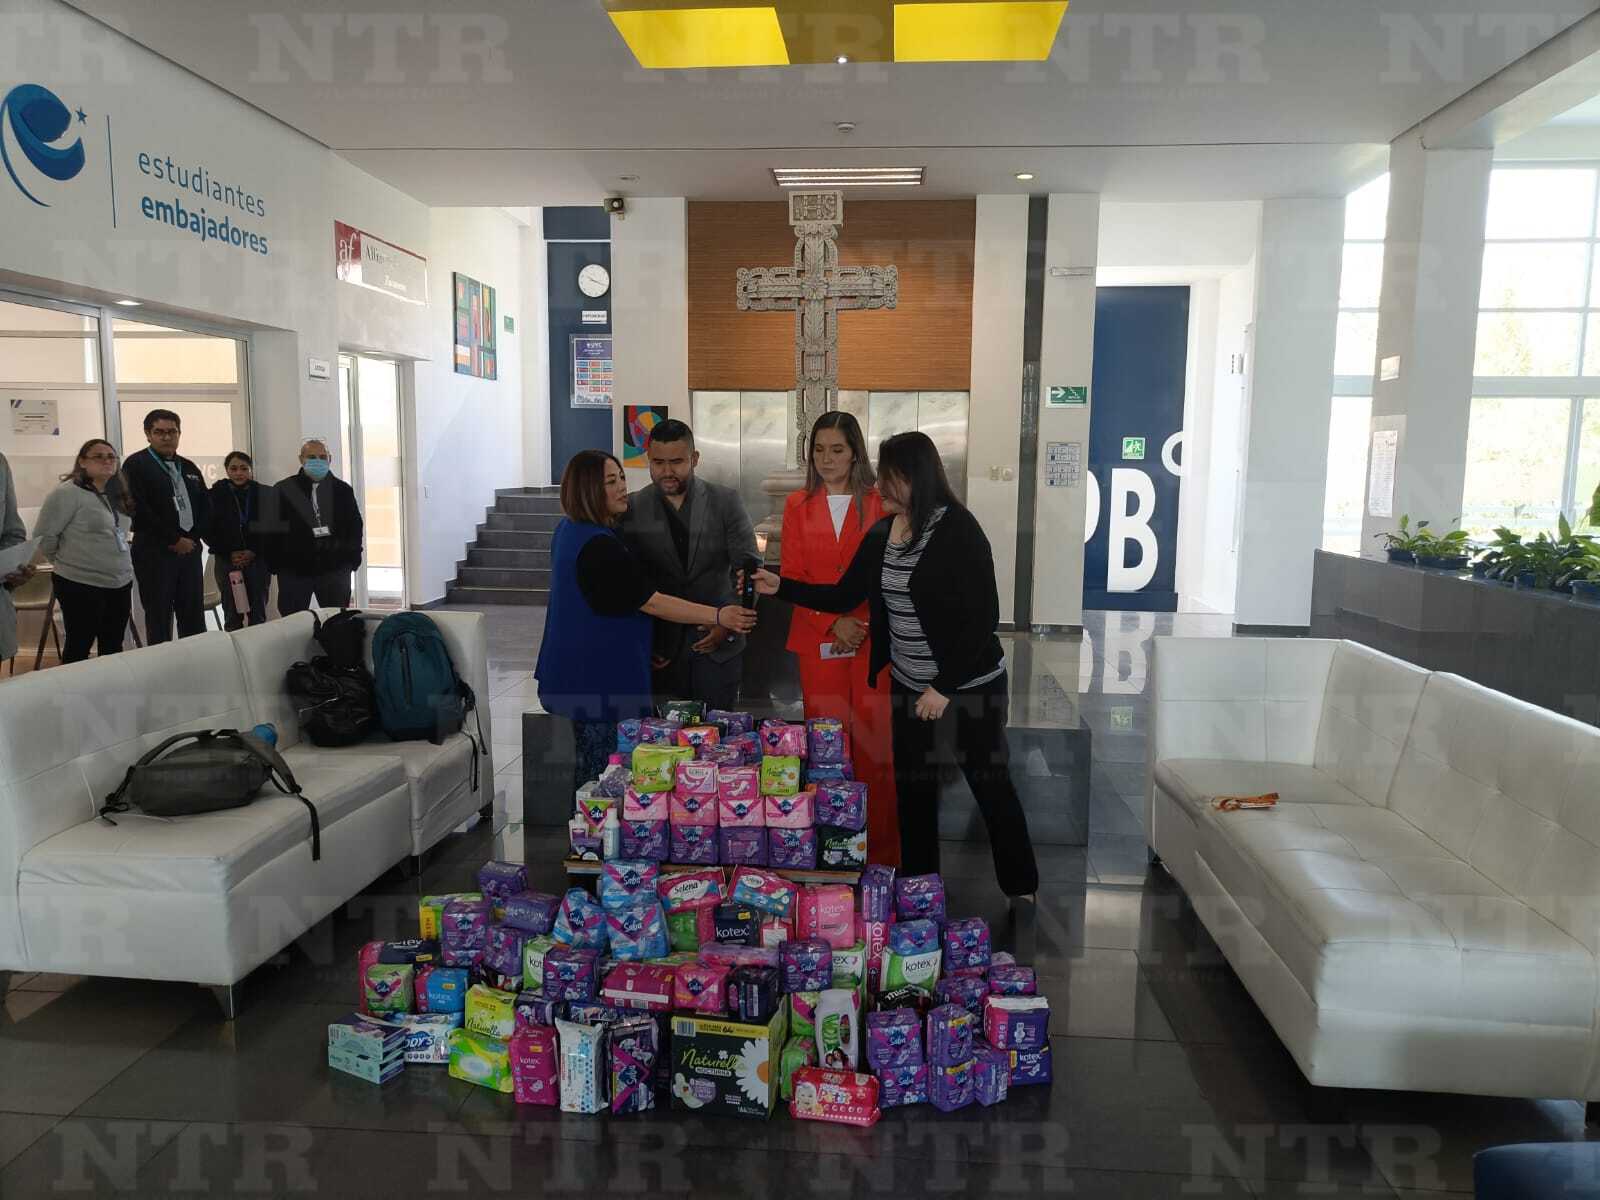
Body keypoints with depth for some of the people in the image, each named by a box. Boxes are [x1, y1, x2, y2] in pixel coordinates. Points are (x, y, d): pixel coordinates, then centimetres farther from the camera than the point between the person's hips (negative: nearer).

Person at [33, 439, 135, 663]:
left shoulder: (117, 495, 12)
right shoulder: (67, 493, -11)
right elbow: (43, 536, -11)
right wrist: (68, 562, 1)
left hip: (120, 584, 7)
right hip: (81, 586, -7)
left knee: (113, 647, 13)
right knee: (79, 647, 3)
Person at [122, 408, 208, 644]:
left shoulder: (189, 468, 16)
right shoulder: (136, 465, -2)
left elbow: (204, 507, 17)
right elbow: (138, 509, -12)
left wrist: (192, 538, 1)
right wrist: (174, 540, -13)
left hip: (190, 549, 5)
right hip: (155, 552, -5)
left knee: (194, 619, 5)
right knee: (159, 619, -2)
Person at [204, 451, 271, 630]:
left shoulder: (262, 493, 4)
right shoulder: (216, 493, 2)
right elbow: (208, 530, 3)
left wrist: (254, 552, -8)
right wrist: (229, 553, -7)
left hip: (257, 560, 1)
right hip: (227, 561, 0)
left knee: (258, 614, 1)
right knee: (232, 615, -2)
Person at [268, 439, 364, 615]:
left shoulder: (343, 490, 8)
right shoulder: (283, 490, 2)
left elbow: (355, 526, 10)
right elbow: (274, 528, 1)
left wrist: (352, 559, 2)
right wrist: (276, 564, -5)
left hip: (335, 568, 1)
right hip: (294, 570, -1)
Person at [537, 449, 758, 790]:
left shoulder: (570, 530, 10)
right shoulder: (597, 546, -22)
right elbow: (652, 602, -22)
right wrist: (717, 616, -22)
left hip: (578, 670, 10)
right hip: (599, 679, -10)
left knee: (591, 766, 17)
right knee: (603, 774, -2)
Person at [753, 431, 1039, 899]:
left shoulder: (958, 530, -18)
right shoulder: (880, 534, 1)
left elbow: (983, 617, -20)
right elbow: (843, 596, 7)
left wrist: (945, 686, -21)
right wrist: (780, 587, -3)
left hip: (971, 685, -6)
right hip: (907, 685, 6)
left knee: (991, 786, 7)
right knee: (912, 789, 14)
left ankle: (1022, 893, 25)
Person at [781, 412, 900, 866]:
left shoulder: (878, 504, 4)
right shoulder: (798, 505, 10)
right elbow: (792, 575, 4)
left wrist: (863, 624, -11)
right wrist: (834, 622, -8)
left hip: (872, 640, -1)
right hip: (817, 641, 2)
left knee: (874, 746, -2)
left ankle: (880, 855, 8)